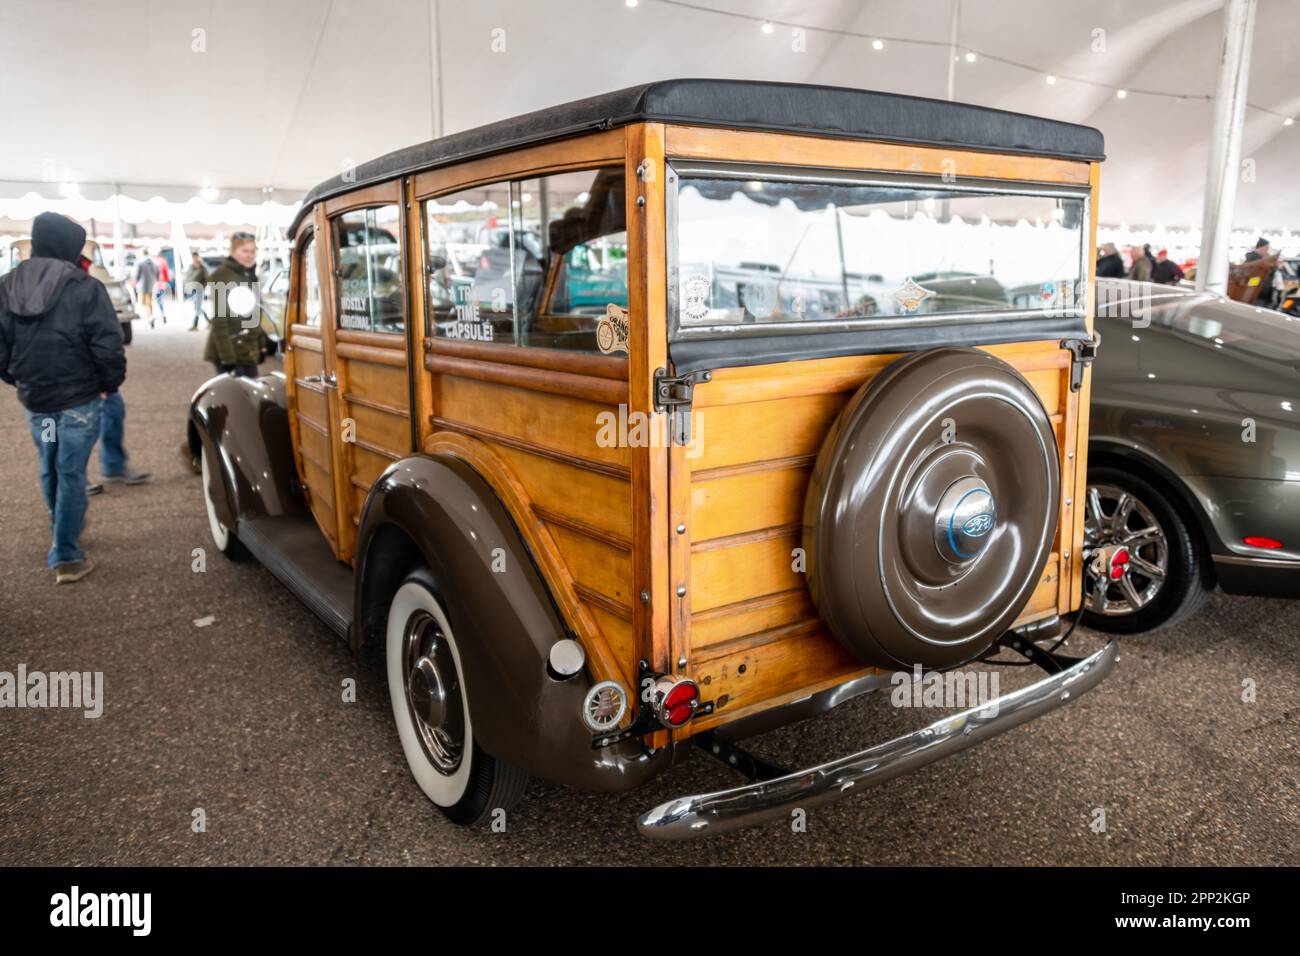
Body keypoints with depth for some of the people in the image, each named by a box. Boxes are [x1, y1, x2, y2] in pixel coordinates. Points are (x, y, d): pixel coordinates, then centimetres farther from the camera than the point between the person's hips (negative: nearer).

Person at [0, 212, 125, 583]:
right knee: (70, 474, -1)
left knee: (49, 470, 20)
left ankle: (64, 536, 39)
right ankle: (66, 557, 2)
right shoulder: (85, 287, -15)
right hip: (78, 397, -5)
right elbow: (107, 345, -16)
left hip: (33, 398, 5)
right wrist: (111, 383, -1)